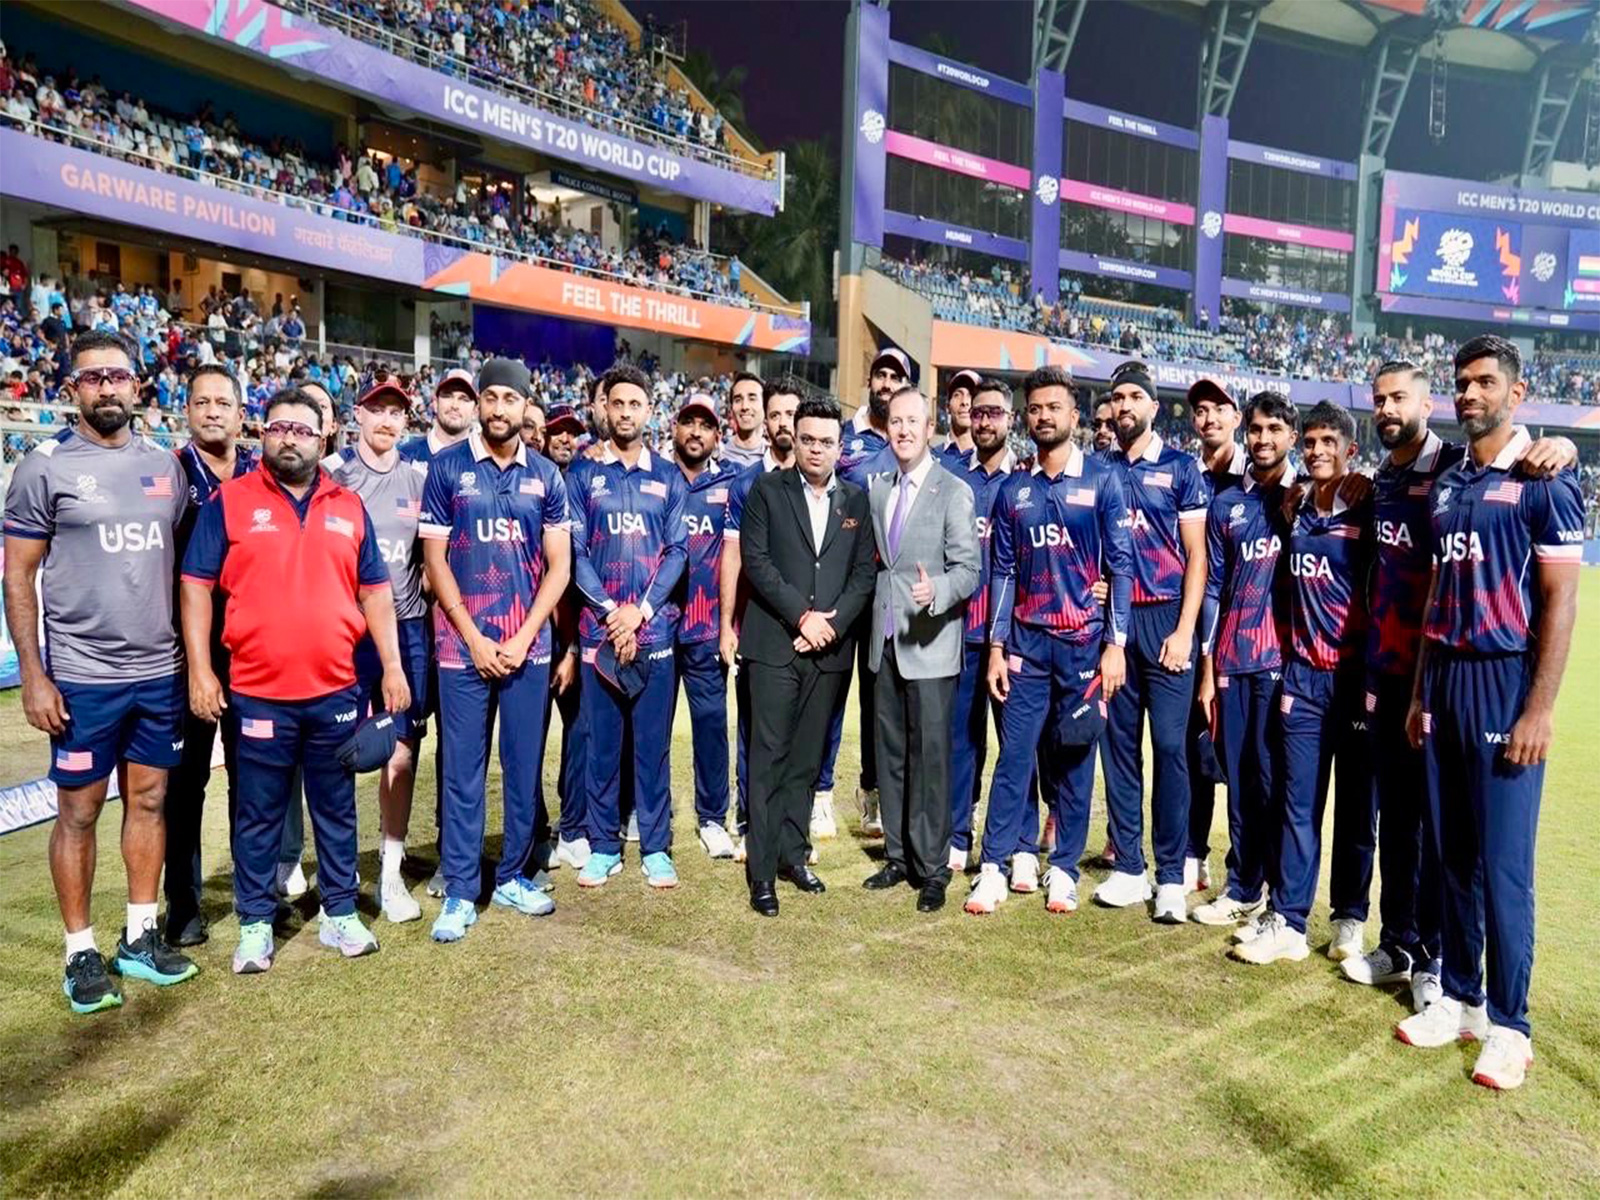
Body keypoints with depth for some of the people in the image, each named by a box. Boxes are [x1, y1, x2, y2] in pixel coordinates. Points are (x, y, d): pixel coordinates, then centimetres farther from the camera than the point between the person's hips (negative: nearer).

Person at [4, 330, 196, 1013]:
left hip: (161, 671, 4)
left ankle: (140, 938, 24)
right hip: (83, 676, -4)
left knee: (149, 801, 11)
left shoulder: (164, 466, 8)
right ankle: (82, 954, 19)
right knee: (78, 812, 6)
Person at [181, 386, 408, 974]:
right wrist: (200, 670, -8)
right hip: (258, 693, -2)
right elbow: (196, 586, -1)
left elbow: (374, 592, 10)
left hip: (335, 690, 3)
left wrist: (392, 668, 4)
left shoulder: (348, 506, 8)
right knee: (259, 814, 9)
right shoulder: (230, 500, 0)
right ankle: (255, 923, 23)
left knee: (336, 808, 12)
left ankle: (340, 913, 26)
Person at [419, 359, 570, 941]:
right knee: (463, 772, 4)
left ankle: (512, 876, 24)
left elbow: (559, 566, 5)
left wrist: (522, 638, -6)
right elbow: (435, 561, -2)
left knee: (524, 767, 9)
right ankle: (460, 891, 15)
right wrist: (475, 639, -9)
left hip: (529, 646, 2)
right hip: (464, 646, -2)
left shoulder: (545, 476, 6)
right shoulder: (447, 467, 1)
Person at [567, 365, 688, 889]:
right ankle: (603, 846, 18)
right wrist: (609, 611, -10)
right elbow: (575, 552, 1)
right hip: (598, 629, 0)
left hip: (655, 629, 0)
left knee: (653, 741, 5)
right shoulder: (582, 474, 6)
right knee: (602, 741, 6)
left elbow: (677, 551, 2)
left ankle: (655, 848, 16)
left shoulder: (668, 477, 8)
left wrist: (639, 610, -9)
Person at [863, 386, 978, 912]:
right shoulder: (877, 491, 14)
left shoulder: (953, 491, -5)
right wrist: (871, 620, 5)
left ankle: (932, 869, 9)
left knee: (929, 757, -2)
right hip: (885, 641, 6)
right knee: (890, 754, 12)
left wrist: (937, 591, -30)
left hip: (930, 643, -6)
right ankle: (897, 855, 25)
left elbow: (968, 568, -11)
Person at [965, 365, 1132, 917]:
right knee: (1014, 753, 1)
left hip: (1084, 642, -2)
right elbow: (1002, 572, 8)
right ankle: (994, 866, 8)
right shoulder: (1012, 489, 8)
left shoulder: (1102, 479, 1)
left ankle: (1063, 868, 18)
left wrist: (1115, 643, -9)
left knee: (1074, 759, 6)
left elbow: (1121, 565, -3)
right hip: (1025, 642, 2)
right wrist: (995, 647, 2)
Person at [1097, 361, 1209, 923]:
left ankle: (1171, 876, 6)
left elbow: (1196, 556, -1)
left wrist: (1183, 631, -9)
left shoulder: (1181, 468, 3)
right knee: (1120, 744, 6)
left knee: (1168, 746, -4)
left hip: (1164, 618, -3)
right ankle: (1128, 867, 16)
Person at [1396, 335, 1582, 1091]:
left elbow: (1559, 602, -10)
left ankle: (1508, 1024, 12)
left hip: (1504, 682, -6)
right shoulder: (1447, 486, 13)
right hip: (1444, 680, 6)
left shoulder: (1542, 482, -6)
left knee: (1502, 865, -1)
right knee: (1454, 856, 12)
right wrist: (1421, 693, 12)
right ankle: (1459, 998, 24)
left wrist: (1539, 710, -15)